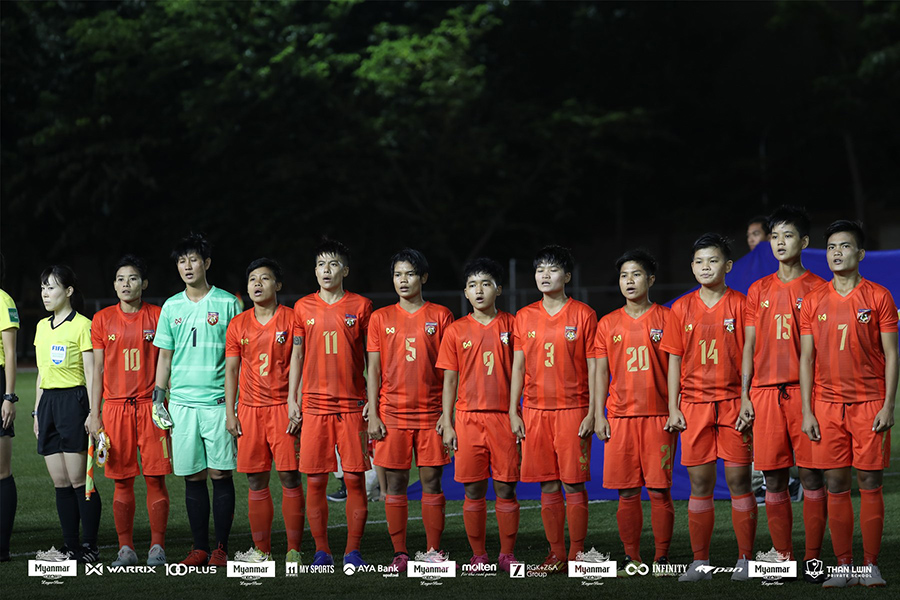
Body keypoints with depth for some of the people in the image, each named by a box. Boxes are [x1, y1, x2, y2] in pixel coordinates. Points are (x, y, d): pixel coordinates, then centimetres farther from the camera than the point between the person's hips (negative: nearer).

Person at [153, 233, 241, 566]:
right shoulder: (171, 307, 11)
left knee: (221, 473, -3)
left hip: (218, 401, -3)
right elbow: (164, 356, 16)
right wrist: (158, 399, 8)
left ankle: (221, 547, 3)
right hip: (182, 402, 3)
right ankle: (200, 548, 10)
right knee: (193, 476, 4)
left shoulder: (227, 304, 2)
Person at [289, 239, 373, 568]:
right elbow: (297, 355, 13)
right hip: (315, 405, 1)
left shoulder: (361, 306, 4)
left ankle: (353, 550, 3)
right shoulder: (304, 307, 9)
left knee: (355, 478, -4)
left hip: (352, 405, -1)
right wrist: (292, 401, 6)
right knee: (315, 480, 0)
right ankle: (321, 550, 8)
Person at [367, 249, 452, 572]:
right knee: (395, 482, 1)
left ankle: (434, 552, 5)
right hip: (392, 411, 1)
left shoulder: (440, 316, 5)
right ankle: (400, 553, 6)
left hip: (431, 411, -1)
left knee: (431, 480, 0)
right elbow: (374, 370, 7)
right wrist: (373, 415, 0)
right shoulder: (380, 318, 8)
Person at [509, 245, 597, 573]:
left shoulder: (583, 314, -1)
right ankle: (556, 555, 11)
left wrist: (592, 412, -8)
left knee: (573, 484, -3)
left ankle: (577, 555, 3)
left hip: (573, 409, -3)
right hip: (535, 410, 3)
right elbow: (518, 366, 11)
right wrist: (513, 412, 6)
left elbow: (593, 366, -2)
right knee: (548, 485, 5)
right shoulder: (525, 317, 9)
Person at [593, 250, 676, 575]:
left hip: (658, 416, -2)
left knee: (659, 490, -4)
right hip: (621, 416, 2)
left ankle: (662, 557, 3)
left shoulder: (666, 318, 4)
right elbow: (601, 372, 12)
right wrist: (598, 414, 4)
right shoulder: (608, 324, 11)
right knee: (627, 492, 1)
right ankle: (632, 558, 8)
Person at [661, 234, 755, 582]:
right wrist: (673, 408, 3)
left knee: (739, 480, -2)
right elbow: (675, 360, 10)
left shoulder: (741, 305, 0)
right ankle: (700, 563, 9)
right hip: (694, 404, 2)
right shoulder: (682, 309, 8)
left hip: (733, 402, -2)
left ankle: (745, 560, 4)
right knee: (699, 484, 4)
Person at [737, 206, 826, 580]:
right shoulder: (759, 291, 13)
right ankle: (782, 558, 7)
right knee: (773, 478, 2)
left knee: (811, 474, -4)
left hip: (804, 390, -3)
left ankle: (814, 556, 0)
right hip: (765, 391, 3)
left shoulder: (817, 288, 3)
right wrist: (744, 398, 5)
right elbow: (749, 347, 13)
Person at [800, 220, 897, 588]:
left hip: (870, 402, -2)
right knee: (836, 485, 2)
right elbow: (806, 358, 9)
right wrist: (807, 411, 2)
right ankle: (843, 567, 7)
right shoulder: (813, 301, 8)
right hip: (827, 404, 2)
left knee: (870, 482, -2)